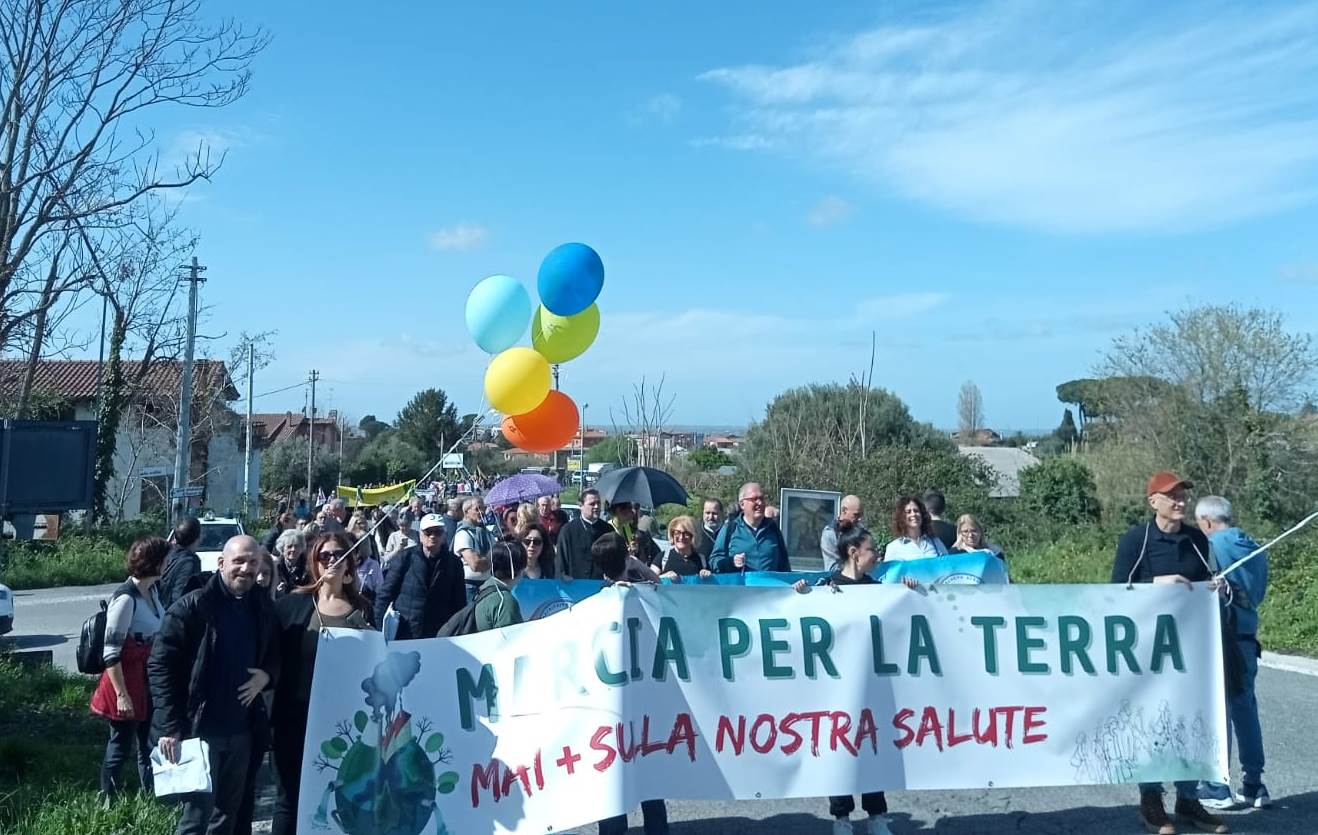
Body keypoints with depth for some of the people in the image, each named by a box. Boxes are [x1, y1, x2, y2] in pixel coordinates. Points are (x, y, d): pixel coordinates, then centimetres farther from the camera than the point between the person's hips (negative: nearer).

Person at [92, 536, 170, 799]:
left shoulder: (152, 590, 2)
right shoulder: (126, 599, -22)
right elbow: (110, 652, -20)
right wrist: (121, 695, -19)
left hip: (150, 679, 7)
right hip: (127, 679, -7)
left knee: (149, 745, 16)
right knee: (121, 746, 8)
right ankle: (108, 801, 25)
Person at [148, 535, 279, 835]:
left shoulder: (263, 607, 3)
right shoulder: (191, 607, -13)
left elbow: (274, 654, 17)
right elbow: (160, 664, -13)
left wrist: (267, 675, -7)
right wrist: (169, 727, -18)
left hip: (242, 731, 5)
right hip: (198, 729, -5)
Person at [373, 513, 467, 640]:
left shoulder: (454, 563, 4)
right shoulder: (405, 557, 0)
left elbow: (460, 604, 7)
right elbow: (385, 595, 1)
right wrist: (383, 628, -4)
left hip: (439, 637, 1)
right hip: (402, 636, -1)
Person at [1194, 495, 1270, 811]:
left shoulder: (1211, 547, -12)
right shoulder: (1255, 548, 8)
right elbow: (1259, 593, 17)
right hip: (1247, 638, 6)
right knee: (1245, 710, 13)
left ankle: (1217, 789, 5)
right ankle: (1253, 786, 19)